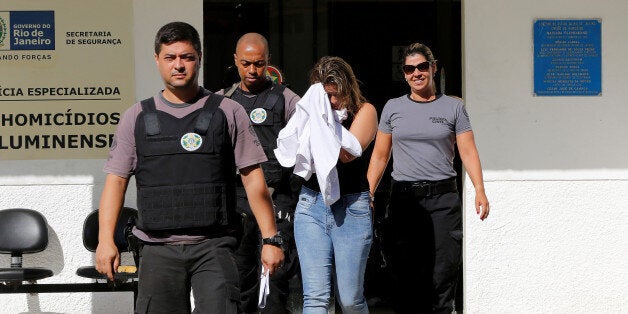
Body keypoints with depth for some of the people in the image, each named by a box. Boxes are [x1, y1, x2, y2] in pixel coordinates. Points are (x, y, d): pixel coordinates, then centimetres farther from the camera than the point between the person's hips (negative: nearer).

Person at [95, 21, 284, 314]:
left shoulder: (228, 112, 8)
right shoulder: (136, 118, 11)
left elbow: (253, 180, 6)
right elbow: (116, 180, 9)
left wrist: (270, 239, 1)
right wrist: (106, 240, -2)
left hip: (213, 246, -1)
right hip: (158, 249, 2)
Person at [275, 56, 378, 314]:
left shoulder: (364, 111, 1)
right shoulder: (312, 111, 11)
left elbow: (348, 153, -14)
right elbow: (288, 151, -2)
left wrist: (323, 120, -10)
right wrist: (312, 112, -5)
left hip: (352, 208, -2)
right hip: (311, 205, 2)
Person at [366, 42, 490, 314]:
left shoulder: (453, 107, 7)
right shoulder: (393, 108, 11)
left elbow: (468, 151, 1)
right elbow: (380, 155, 13)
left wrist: (479, 191, -12)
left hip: (443, 199, -1)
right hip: (403, 198, 1)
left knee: (442, 276, -5)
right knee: (405, 276, 1)